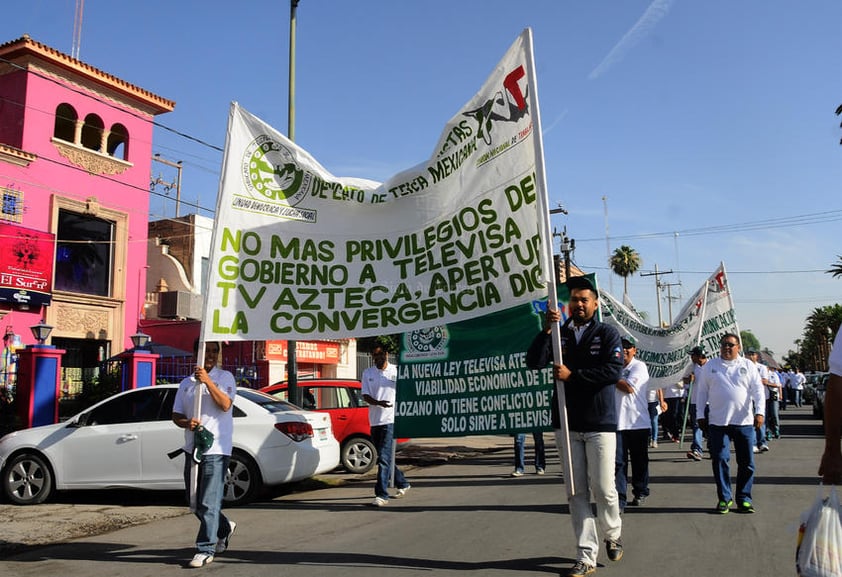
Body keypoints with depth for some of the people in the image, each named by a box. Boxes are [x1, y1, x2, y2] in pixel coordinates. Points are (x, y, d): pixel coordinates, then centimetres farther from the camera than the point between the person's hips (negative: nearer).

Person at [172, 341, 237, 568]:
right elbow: (176, 415, 12)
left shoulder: (224, 377, 0)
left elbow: (225, 404, -14)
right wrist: (187, 423, -9)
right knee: (195, 501, 14)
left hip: (216, 448, -6)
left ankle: (205, 549, 2)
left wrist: (207, 381, -21)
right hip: (192, 447, 6)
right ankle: (224, 528, 35)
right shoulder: (186, 383, 14)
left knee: (209, 502, -7)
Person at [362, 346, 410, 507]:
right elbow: (365, 395, 1)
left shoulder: (397, 371, 1)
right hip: (374, 420, 5)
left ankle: (382, 494, -9)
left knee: (384, 457, -12)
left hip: (390, 419, -5)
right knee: (383, 457, 15)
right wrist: (378, 402, -18)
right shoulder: (367, 373, 9)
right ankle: (402, 484, 33)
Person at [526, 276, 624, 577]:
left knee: (603, 488, 0)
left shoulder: (607, 333, 1)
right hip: (567, 423, 3)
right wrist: (546, 329, -15)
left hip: (600, 423, -3)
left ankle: (613, 535, 31)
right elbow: (534, 362, -4)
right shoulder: (559, 334, 10)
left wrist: (572, 374, -14)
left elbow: (613, 370, -13)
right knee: (576, 492, 5)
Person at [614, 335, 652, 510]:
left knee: (639, 460, 11)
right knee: (618, 462, -3)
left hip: (637, 422, -3)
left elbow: (629, 387, -17)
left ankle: (640, 493, 28)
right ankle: (619, 499, -2)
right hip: (617, 422, 4)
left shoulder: (639, 366, -4)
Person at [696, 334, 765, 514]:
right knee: (720, 460, -2)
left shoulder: (748, 365, 8)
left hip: (744, 422, 1)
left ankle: (744, 499, 17)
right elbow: (702, 392, 9)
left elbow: (758, 390, 2)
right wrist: (700, 415, 5)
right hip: (718, 422, 0)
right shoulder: (710, 366, 8)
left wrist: (759, 412, -11)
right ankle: (724, 498, 9)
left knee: (746, 463, 5)